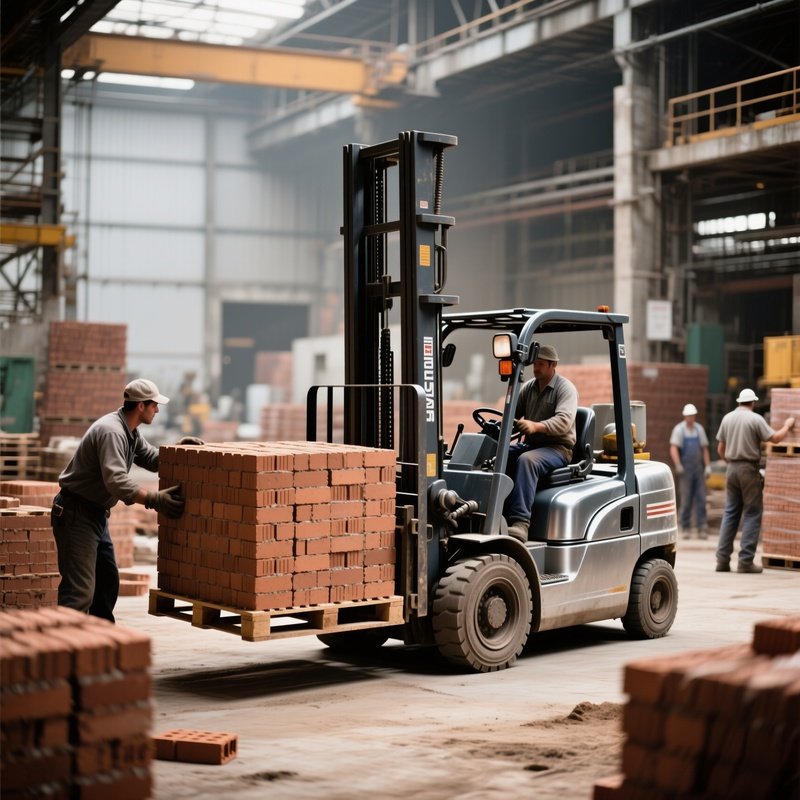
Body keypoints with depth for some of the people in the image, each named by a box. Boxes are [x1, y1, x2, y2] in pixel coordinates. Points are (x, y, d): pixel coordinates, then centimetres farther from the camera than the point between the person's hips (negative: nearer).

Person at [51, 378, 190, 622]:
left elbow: (152, 459, 19)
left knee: (108, 581, 17)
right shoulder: (111, 431, -22)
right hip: (75, 513, -11)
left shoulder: (130, 432, 10)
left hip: (96, 513, 11)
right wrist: (154, 499, -31)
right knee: (80, 589, -15)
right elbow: (116, 481, -32)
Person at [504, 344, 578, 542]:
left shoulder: (566, 388, -7)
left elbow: (563, 421, -23)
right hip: (530, 444, 7)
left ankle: (520, 522, -46)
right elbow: (513, 413, 11)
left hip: (558, 448, -7)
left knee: (526, 460, -37)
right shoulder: (528, 387, 14)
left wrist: (536, 426, -41)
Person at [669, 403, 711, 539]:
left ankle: (702, 528, -3)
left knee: (701, 498, -1)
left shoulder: (699, 429, 11)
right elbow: (673, 449, -8)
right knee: (686, 498, 0)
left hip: (698, 468, 3)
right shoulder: (679, 429, -1)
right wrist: (678, 465, -20)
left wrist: (707, 466, 6)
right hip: (685, 468, -3)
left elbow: (704, 449, 14)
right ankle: (685, 527, 8)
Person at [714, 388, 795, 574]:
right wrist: (787, 426, 8)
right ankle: (746, 560, -3)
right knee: (752, 515, 0)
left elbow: (720, 448, 12)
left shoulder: (727, 418, 9)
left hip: (732, 468, 6)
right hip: (749, 469, -5)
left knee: (730, 513, 10)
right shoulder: (755, 419, -8)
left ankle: (723, 559, 6)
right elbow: (775, 438, -9)